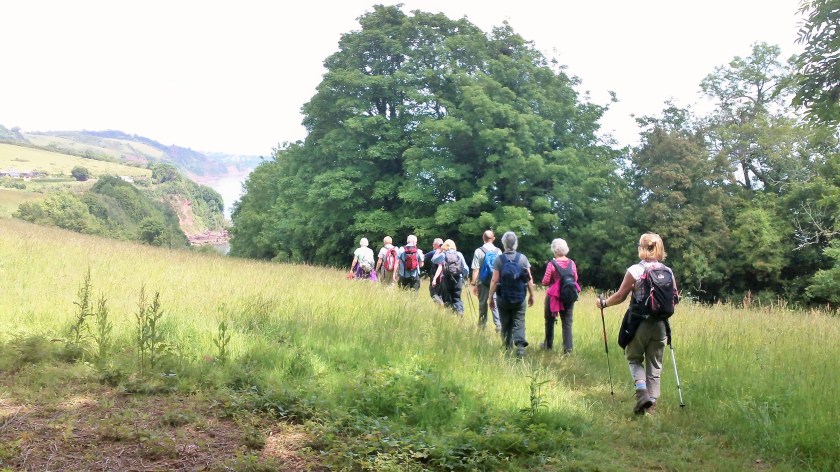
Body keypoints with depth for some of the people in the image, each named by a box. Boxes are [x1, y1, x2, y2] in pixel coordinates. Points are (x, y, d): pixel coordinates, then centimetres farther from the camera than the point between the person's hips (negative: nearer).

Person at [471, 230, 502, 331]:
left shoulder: (478, 251, -6)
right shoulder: (498, 251, 0)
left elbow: (475, 269, -8)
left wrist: (474, 284, -3)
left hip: (483, 282, -1)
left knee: (482, 304, 10)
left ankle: (482, 327, 17)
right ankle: (499, 327, -8)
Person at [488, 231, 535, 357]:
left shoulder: (499, 259, -7)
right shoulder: (522, 258, -3)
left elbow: (494, 280, -9)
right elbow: (529, 279, -1)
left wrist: (490, 297, -1)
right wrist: (531, 295, 9)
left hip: (503, 298, 0)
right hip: (519, 298, 0)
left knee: (506, 324, 12)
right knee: (519, 323, 2)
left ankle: (508, 348, 16)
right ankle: (520, 347, -15)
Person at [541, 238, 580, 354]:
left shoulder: (552, 264, -15)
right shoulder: (571, 263, -3)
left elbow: (545, 282, -11)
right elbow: (575, 279, 8)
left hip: (554, 296, -3)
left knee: (550, 320, 16)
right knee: (567, 322, 6)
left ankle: (548, 344, 28)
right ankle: (568, 347, 0)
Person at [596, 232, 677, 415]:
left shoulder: (634, 270, -11)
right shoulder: (668, 272, 1)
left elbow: (621, 296, -6)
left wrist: (604, 303, 10)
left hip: (639, 324, -3)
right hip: (661, 325, 3)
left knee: (634, 359, 14)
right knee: (655, 365, 13)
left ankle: (642, 391, -8)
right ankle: (651, 403, 13)